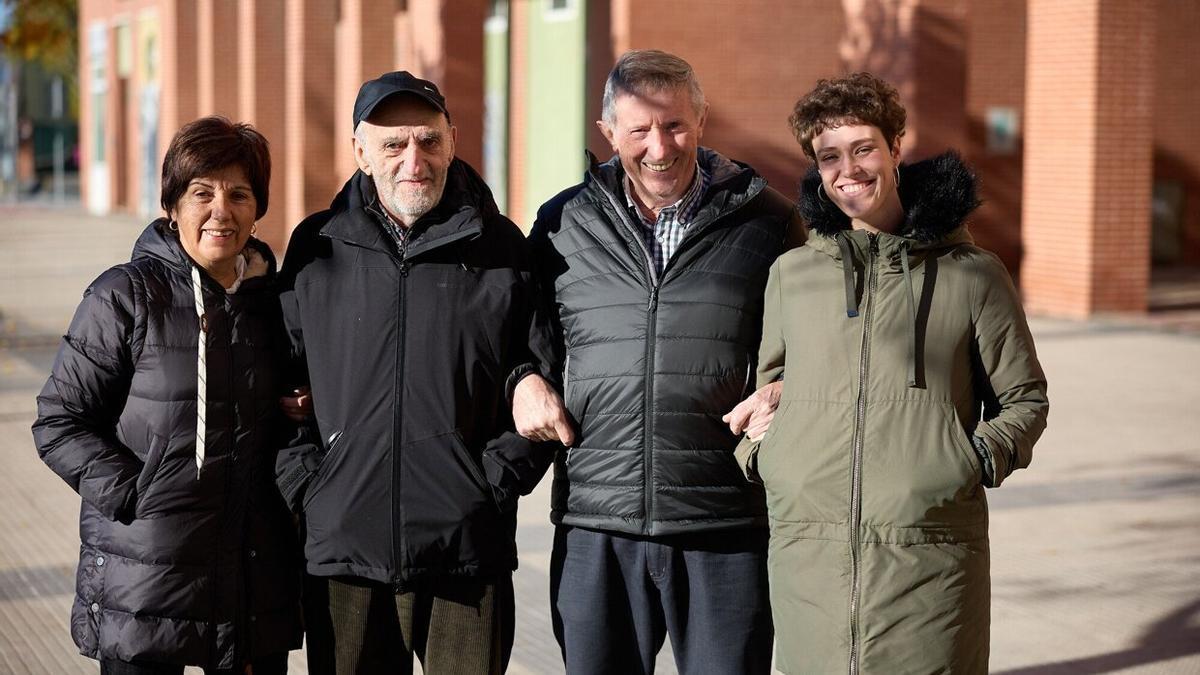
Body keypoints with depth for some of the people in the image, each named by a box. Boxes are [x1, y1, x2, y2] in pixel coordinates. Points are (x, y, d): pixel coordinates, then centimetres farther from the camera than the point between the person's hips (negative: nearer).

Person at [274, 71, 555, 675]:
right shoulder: (316, 250, 6)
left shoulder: (501, 248, 4)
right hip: (343, 553, 1)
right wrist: (301, 478, 1)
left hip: (468, 556, -1)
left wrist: (500, 476, -4)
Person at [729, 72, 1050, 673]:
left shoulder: (972, 275, 5)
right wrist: (756, 453, 7)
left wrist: (981, 458, -4)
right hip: (808, 553, 2)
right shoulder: (790, 275, 13)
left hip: (929, 559, -2)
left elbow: (1024, 398, 13)